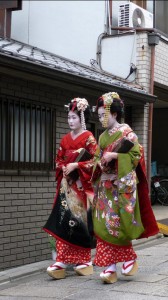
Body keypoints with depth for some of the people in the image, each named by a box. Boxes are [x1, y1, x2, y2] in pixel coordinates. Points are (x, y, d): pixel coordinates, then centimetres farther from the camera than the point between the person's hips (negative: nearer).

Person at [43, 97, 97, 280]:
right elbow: (59, 159, 19)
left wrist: (76, 166, -16)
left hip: (82, 185, -5)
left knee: (80, 220, -2)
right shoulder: (65, 139, 14)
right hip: (66, 184, 5)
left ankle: (84, 260, 11)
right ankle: (62, 260, -3)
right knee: (63, 220, -4)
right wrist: (63, 168, -2)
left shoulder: (88, 138, -4)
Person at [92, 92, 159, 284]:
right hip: (105, 186, 6)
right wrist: (100, 163, -3)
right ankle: (110, 267, -2)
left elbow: (136, 154, -11)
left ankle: (130, 258, 18)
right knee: (104, 224, -3)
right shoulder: (103, 137, 16)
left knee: (118, 224, -5)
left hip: (122, 185, -6)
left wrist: (114, 155, -19)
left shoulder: (126, 132, -4)